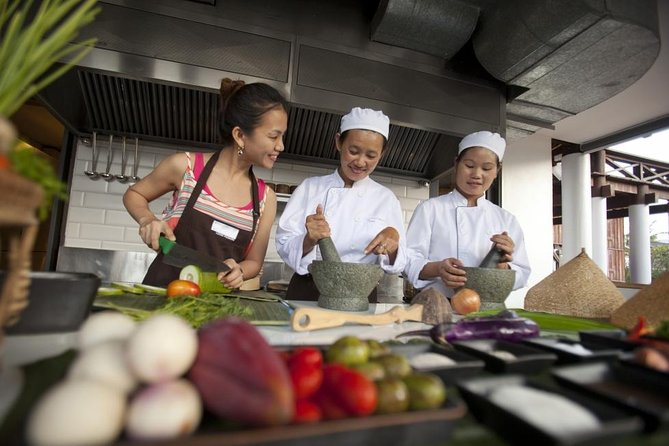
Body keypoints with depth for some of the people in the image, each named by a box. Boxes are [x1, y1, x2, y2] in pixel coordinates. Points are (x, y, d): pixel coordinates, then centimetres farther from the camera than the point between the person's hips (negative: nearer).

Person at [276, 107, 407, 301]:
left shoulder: (386, 198, 5)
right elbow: (285, 247, -1)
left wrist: (393, 240, -15)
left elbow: (396, 265, 5)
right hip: (306, 294, 0)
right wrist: (310, 240, -21)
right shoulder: (310, 187, 2)